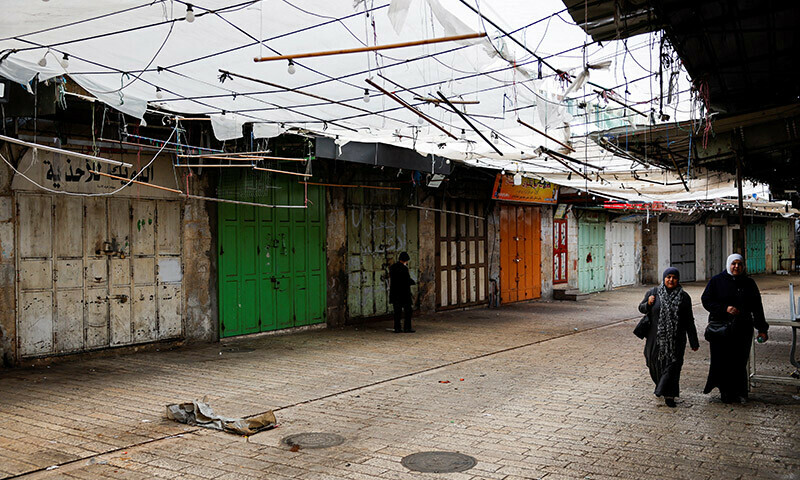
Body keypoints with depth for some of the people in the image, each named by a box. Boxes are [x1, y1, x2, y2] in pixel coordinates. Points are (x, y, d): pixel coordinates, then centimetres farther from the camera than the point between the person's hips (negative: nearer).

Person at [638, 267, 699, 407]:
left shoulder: (684, 297, 3)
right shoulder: (653, 293, 2)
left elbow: (689, 322, 5)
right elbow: (641, 308, 12)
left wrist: (694, 342, 4)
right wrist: (648, 304, -12)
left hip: (676, 339, -1)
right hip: (656, 337, 1)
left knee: (672, 364, -6)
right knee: (656, 363, 9)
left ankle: (669, 395, 2)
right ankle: (660, 385, 37)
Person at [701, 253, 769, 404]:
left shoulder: (749, 283, 9)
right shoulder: (716, 281, 2)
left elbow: (757, 307, 10)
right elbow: (706, 301, -2)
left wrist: (761, 329, 6)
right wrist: (725, 308, -16)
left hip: (743, 328, 2)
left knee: (740, 361, 2)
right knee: (722, 361, -4)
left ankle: (739, 391, 16)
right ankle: (726, 392, 9)